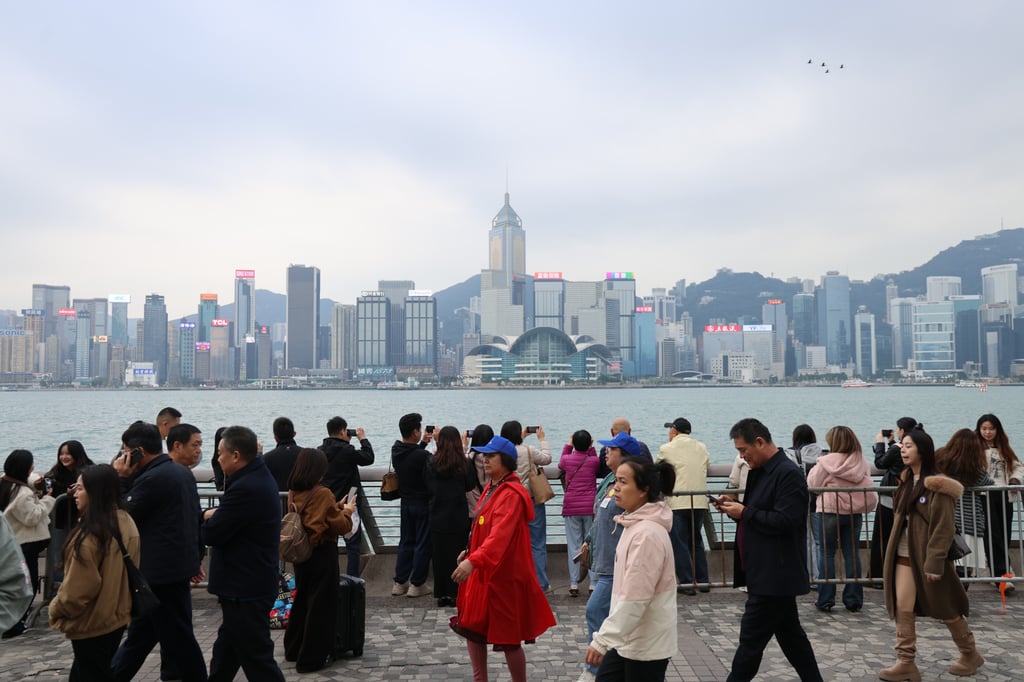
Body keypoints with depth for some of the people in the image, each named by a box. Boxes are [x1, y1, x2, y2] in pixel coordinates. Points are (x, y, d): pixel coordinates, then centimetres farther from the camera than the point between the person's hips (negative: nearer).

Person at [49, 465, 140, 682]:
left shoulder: (89, 535, -25)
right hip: (117, 616, 8)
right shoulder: (126, 522, 0)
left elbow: (77, 587, -20)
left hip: (92, 623, -8)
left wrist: (55, 609, -2)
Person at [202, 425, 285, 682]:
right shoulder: (259, 476, 8)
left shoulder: (245, 488, -27)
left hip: (245, 589, -11)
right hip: (252, 581, 11)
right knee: (226, 649, 25)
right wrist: (214, 516, -7)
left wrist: (208, 516, 0)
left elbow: (211, 533, -20)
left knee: (256, 657, 0)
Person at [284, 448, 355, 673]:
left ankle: (294, 650, 32)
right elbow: (341, 526, -13)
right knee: (320, 604, 4)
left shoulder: (293, 493, 1)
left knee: (302, 600, 21)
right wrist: (346, 511, 5)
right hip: (322, 554, -7)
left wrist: (336, 507, 11)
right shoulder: (323, 493, -18)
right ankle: (311, 658, 10)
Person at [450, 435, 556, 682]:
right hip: (483, 571, 10)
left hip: (504, 576, -10)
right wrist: (469, 551, 13)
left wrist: (474, 561, -44)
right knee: (472, 627, 16)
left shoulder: (511, 495, -21)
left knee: (508, 638, 2)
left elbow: (500, 535, -34)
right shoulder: (491, 488, 10)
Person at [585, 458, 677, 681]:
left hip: (647, 644, -9)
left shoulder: (648, 533, -24)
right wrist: (606, 636, 19)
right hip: (629, 638, 9)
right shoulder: (636, 525, 7)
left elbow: (635, 599, -27)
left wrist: (602, 640, -24)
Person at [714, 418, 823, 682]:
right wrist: (735, 506, 3)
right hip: (766, 573, 10)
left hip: (774, 575, -10)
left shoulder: (789, 474, -17)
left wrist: (744, 513, -18)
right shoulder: (760, 471, 12)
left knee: (751, 640, -4)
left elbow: (785, 521, -25)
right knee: (789, 633, 18)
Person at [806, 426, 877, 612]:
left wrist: (816, 467, 10)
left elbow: (812, 484, -4)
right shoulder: (862, 463, -1)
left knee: (827, 554, 4)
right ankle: (853, 599, 14)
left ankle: (826, 599, 5)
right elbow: (868, 487, 7)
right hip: (854, 512, 4)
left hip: (829, 511, -3)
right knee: (852, 554, 10)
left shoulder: (826, 462, -13)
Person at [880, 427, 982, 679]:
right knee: (903, 610, 2)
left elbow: (944, 528, -17)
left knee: (946, 611, 10)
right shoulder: (906, 482, 9)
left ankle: (970, 655, 31)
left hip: (928, 558, -7)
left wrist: (934, 563, -20)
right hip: (904, 557, 7)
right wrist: (895, 552, 13)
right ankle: (906, 663, 7)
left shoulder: (937, 486, -15)